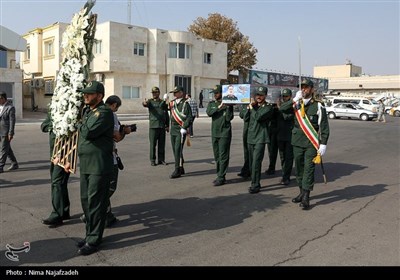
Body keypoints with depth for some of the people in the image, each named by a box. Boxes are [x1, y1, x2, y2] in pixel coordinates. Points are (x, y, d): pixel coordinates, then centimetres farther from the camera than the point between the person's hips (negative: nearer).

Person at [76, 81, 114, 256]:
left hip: (99, 166, -9)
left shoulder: (104, 112, -14)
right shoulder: (87, 110, 15)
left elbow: (88, 133, -21)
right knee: (86, 200, 15)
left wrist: (81, 127, -3)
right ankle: (90, 234, 29)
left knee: (95, 202, -3)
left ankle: (93, 240, 7)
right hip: (85, 164, 9)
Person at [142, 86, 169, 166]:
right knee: (153, 144, -1)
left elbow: (166, 115, 15)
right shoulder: (150, 101, 5)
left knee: (162, 144, 6)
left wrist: (167, 126, 9)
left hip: (162, 126, 2)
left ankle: (161, 159, 15)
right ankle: (152, 160, 7)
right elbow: (145, 104, -19)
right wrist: (144, 103, -44)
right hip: (153, 126, -2)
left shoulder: (163, 102, 12)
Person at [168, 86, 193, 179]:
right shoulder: (172, 103, 13)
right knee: (175, 150, 12)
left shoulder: (185, 104, -8)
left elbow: (189, 117, -13)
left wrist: (184, 128, -18)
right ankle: (181, 168, 23)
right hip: (173, 129, 8)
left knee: (178, 150, -9)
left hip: (181, 130, -8)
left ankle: (177, 171, -4)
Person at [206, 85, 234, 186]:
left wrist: (228, 107, -20)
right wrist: (219, 107, -18)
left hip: (224, 133, -5)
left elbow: (229, 118, -13)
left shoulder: (228, 104, -4)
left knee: (223, 156, -6)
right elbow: (209, 113, -10)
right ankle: (219, 175, 22)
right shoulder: (211, 104, 10)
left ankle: (221, 177, -3)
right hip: (214, 133, 6)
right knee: (217, 156, 11)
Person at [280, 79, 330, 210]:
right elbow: (282, 109, -4)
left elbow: (324, 127, -5)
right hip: (297, 143, 5)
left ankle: (305, 198, 0)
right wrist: (295, 99, -12)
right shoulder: (296, 104, 9)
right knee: (299, 169, 12)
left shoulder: (318, 106, -4)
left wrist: (323, 144, -11)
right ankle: (302, 192, 27)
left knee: (309, 169, -5)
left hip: (311, 144, -4)